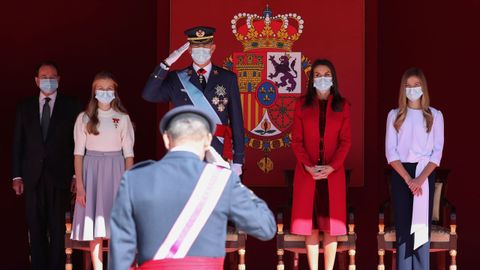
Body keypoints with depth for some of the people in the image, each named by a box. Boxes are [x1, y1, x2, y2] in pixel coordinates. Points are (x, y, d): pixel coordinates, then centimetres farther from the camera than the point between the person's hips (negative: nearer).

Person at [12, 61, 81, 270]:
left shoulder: (71, 106, 4)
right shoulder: (25, 107, 10)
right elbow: (18, 143, 9)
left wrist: (76, 175, -5)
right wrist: (17, 176, 3)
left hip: (59, 176, -2)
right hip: (33, 177, 2)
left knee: (58, 228, 0)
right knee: (36, 228, 5)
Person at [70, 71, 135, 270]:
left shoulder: (123, 118, 2)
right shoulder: (84, 118, 3)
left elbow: (128, 154, 2)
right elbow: (78, 153, 1)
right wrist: (79, 185, -6)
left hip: (115, 172, 0)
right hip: (92, 171, 0)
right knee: (94, 224, 1)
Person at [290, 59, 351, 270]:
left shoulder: (342, 106, 6)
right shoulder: (302, 104, 6)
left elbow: (345, 141, 0)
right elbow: (296, 140, 1)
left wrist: (331, 167, -13)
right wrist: (308, 166, -12)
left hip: (333, 173, 0)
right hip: (307, 173, 0)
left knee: (330, 225, 1)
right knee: (310, 225, 1)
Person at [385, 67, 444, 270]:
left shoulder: (435, 115, 5)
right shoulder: (395, 115, 5)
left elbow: (437, 151, -1)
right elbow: (390, 151, -2)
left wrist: (420, 178, -14)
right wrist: (408, 179, -13)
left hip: (425, 174, 0)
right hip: (401, 174, 0)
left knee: (422, 225, -1)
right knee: (403, 225, -2)